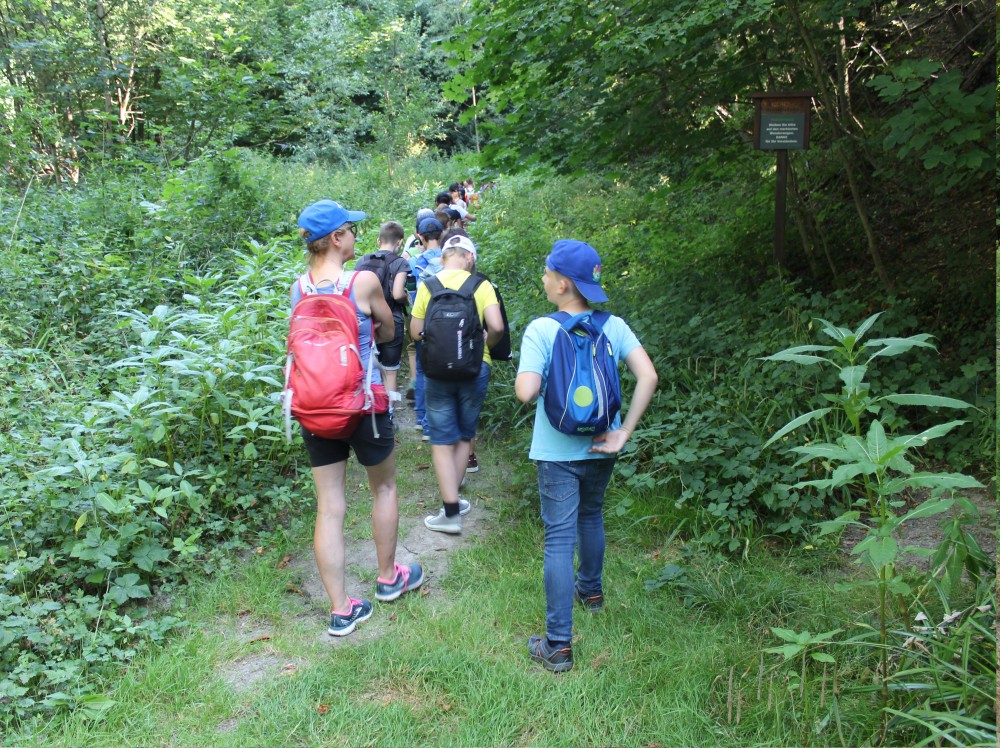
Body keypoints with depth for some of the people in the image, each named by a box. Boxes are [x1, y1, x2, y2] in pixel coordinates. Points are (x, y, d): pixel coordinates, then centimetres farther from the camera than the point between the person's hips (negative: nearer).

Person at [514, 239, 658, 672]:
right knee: (591, 517, 27)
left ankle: (558, 644, 3)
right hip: (601, 447, 5)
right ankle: (591, 590, 50)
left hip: (557, 452, -4)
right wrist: (623, 432, -8)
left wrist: (539, 384, -1)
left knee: (559, 539, 0)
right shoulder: (614, 326, -4)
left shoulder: (541, 330, -16)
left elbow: (525, 392, -25)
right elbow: (648, 377, -12)